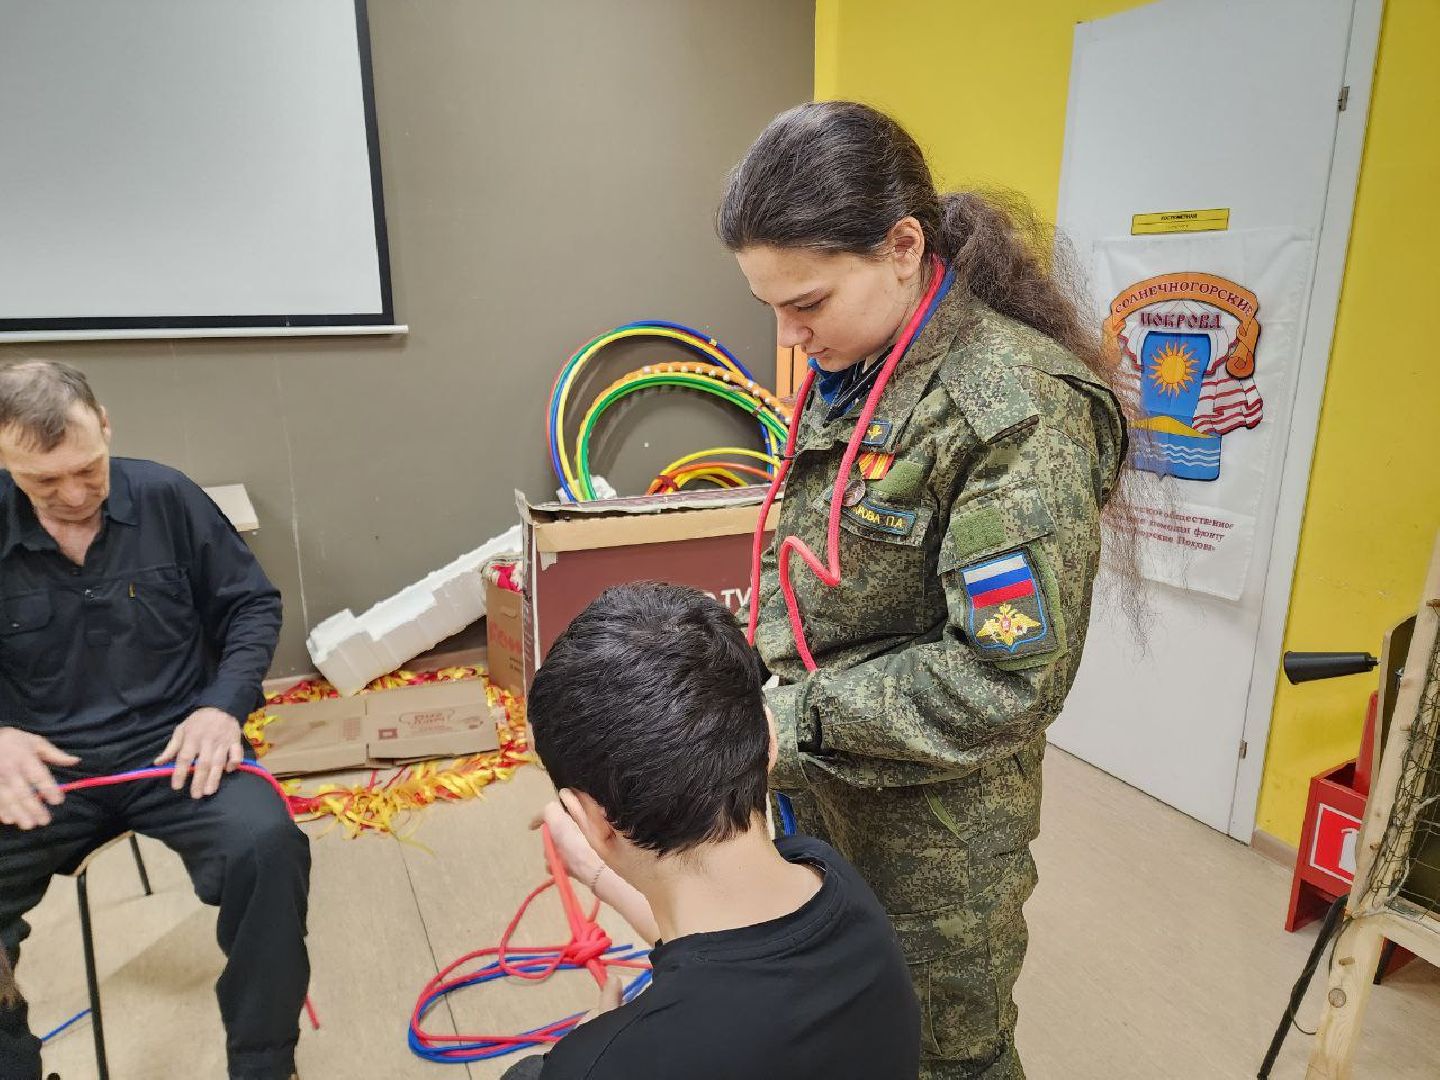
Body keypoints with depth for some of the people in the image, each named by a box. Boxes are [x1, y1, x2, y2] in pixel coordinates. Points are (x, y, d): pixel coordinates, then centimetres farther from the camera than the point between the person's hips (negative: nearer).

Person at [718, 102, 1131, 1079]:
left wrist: (797, 721, -22)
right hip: (816, 788, 7)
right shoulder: (848, 372, 1)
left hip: (934, 821, -7)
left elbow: (1009, 681, -26)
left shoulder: (1023, 409, -25)